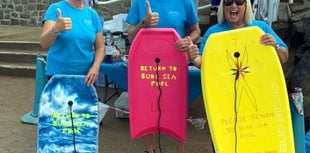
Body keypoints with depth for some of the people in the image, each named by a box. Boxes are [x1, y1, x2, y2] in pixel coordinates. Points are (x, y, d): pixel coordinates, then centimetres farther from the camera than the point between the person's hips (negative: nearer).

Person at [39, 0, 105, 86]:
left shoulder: (92, 14, 3)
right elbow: (43, 44, -18)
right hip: (58, 75, -3)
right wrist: (56, 29, -38)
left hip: (86, 75, 3)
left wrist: (95, 67, -13)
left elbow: (100, 47, 6)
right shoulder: (56, 8, -7)